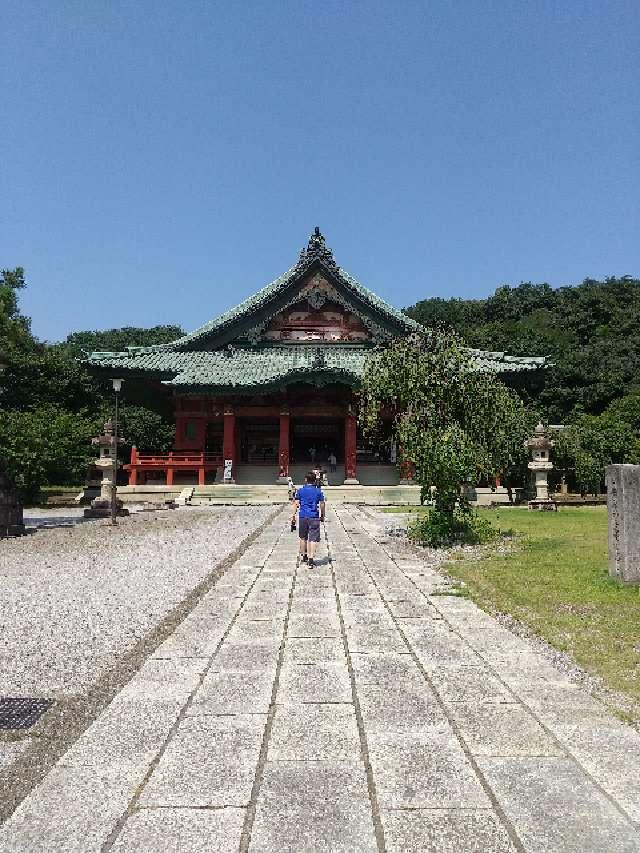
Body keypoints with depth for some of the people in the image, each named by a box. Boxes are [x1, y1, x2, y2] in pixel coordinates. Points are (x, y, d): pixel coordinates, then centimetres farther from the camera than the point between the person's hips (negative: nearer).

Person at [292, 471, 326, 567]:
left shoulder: (300, 490, 2)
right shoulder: (318, 491, 1)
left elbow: (296, 504, -1)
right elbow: (322, 505, 3)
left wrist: (293, 516, 3)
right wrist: (322, 516, 15)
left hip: (303, 517, 2)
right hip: (314, 517, -1)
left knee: (303, 538, 18)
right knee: (313, 539, -2)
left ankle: (303, 556, 32)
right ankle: (311, 558, -14)